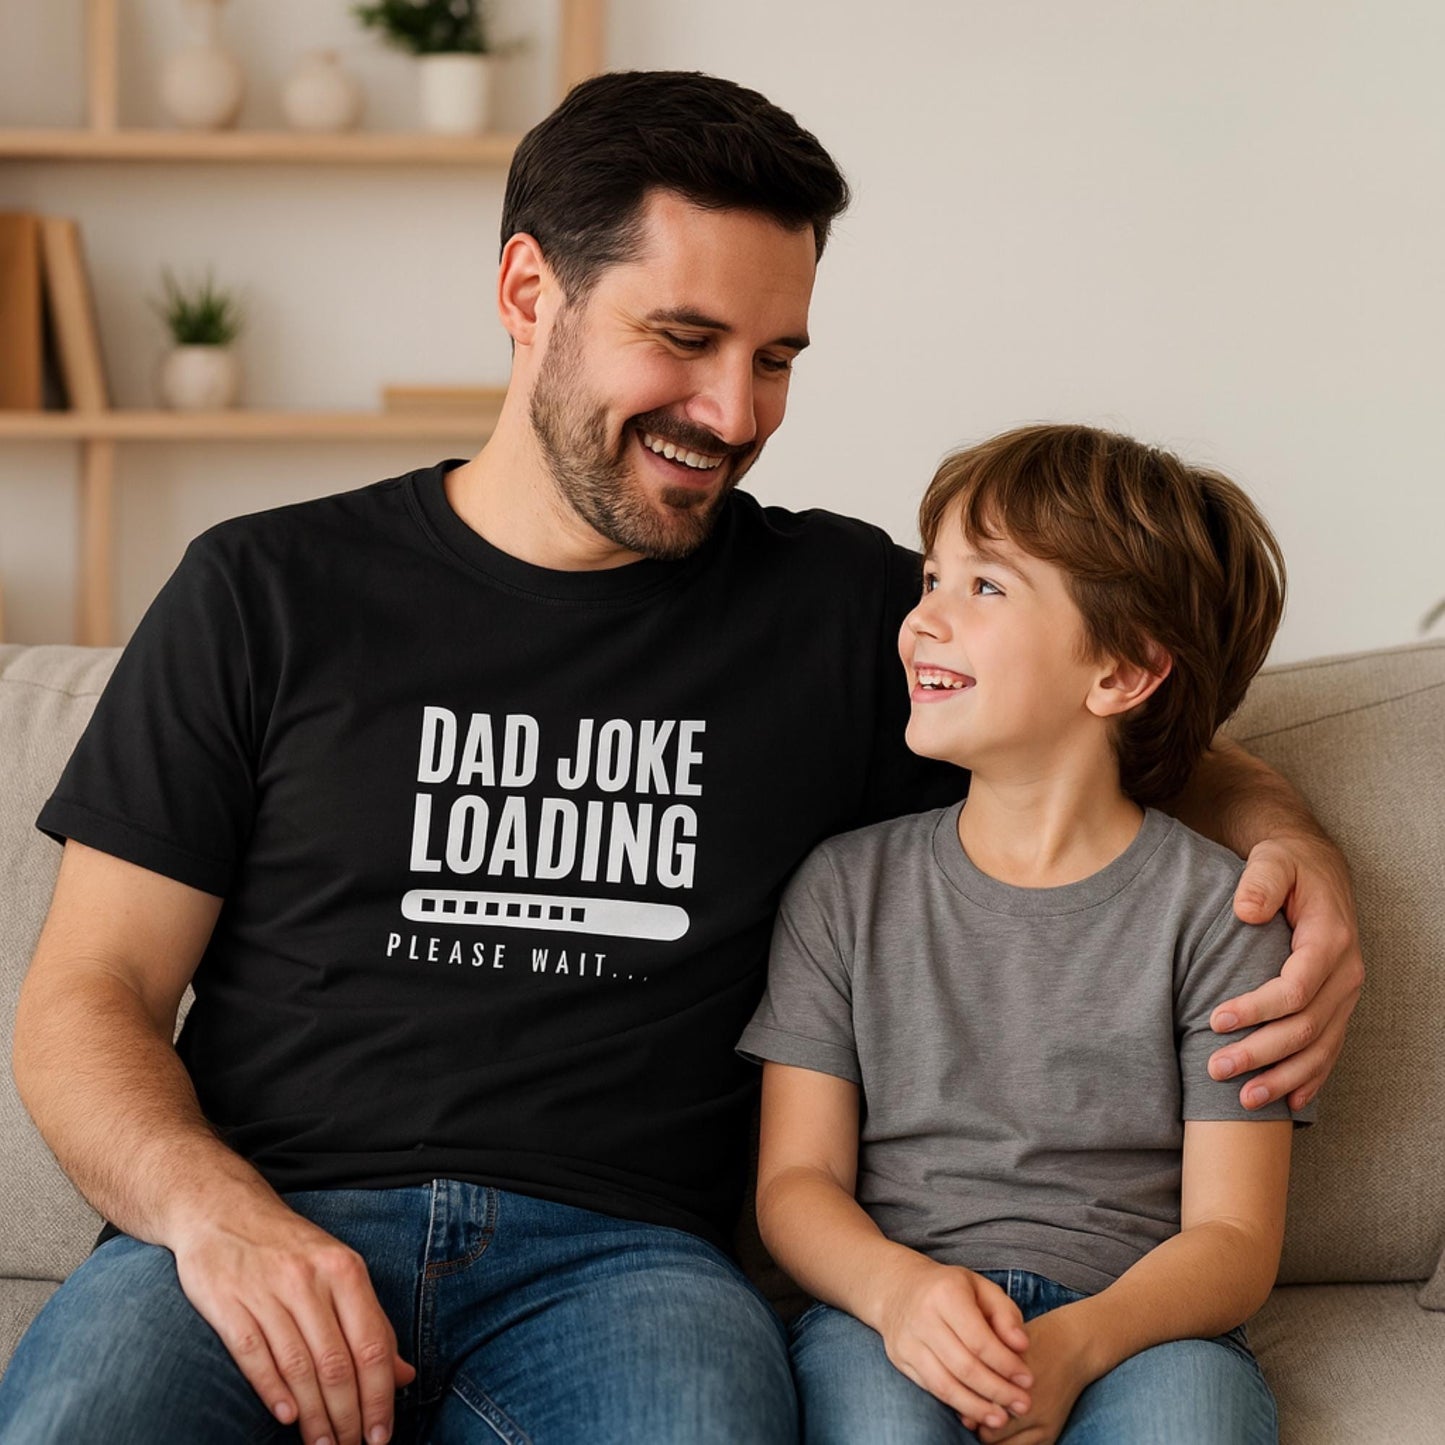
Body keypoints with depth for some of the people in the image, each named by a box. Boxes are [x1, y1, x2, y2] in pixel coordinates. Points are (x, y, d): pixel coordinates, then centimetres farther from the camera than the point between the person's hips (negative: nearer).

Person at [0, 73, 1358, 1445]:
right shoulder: (265, 595, 9)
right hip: (260, 1227, -1)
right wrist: (214, 1211, -15)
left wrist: (1293, 845, 1)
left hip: (616, 1257, 2)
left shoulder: (840, 605, 14)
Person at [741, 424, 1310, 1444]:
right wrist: (897, 1288, -17)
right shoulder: (849, 886, 9)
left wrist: (1078, 1343, -21)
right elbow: (798, 1178, 6)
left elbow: (1233, 1236, -1)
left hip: (1140, 1325, 0)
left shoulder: (1213, 908, 2)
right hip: (891, 1312, 1)